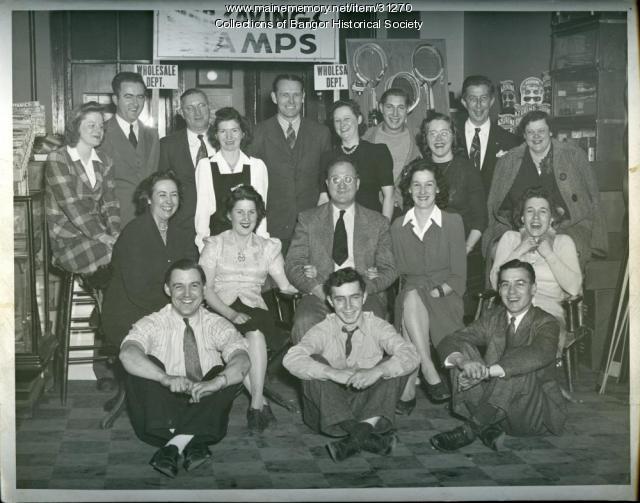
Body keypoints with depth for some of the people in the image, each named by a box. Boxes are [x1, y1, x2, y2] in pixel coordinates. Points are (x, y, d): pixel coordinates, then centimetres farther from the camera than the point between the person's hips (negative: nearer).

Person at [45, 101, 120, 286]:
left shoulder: (104, 161, 13)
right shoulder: (57, 159, -7)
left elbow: (110, 203, 8)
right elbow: (72, 207, -16)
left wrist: (115, 234, -12)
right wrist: (106, 238, -23)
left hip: (96, 234, 6)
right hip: (66, 241, -6)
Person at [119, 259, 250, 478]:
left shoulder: (217, 325, 3)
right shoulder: (153, 324, 0)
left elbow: (242, 360, -17)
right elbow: (127, 354, -23)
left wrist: (215, 382, -39)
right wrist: (167, 379, -41)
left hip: (205, 412, 1)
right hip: (161, 414, 0)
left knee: (228, 373, -23)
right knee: (144, 364, -22)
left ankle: (175, 445, -28)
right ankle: (191, 441, -31)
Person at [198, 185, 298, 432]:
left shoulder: (268, 247, 17)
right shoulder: (215, 244, 10)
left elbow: (286, 285, 10)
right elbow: (205, 289, 0)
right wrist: (231, 314, -16)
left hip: (254, 308, 1)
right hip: (221, 309, -1)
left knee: (255, 332, -35)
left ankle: (256, 405, -33)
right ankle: (262, 403, -25)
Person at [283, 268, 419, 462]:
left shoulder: (376, 326, -1)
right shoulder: (324, 330, -5)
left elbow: (410, 356, -17)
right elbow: (291, 359, -23)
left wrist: (376, 371, -35)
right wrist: (333, 373, -37)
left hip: (369, 407, 1)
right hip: (329, 413, -1)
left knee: (393, 364, -18)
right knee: (315, 361, -23)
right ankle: (364, 433, -37)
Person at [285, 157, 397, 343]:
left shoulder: (378, 223, 16)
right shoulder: (308, 220, 14)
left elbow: (389, 271, 9)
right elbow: (292, 265, 7)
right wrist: (320, 290, -13)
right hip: (319, 294, 0)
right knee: (305, 322, -32)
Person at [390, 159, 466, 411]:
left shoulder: (453, 222, 7)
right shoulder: (398, 227, 14)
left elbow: (459, 275, 2)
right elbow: (398, 272, 11)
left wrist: (436, 291, -14)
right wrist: (412, 290, -9)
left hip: (445, 298, -2)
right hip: (409, 294, 2)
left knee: (412, 301, -34)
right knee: (410, 299, -34)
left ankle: (408, 389, -34)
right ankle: (430, 373, -34)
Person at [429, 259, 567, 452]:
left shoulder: (546, 323, -8)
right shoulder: (493, 319, 5)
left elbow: (539, 355, -33)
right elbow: (448, 342, -7)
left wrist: (488, 371, -44)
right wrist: (463, 361, -33)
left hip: (537, 414, -4)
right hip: (496, 410, 4)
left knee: (520, 370, -34)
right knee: (463, 350, -13)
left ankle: (470, 429, -33)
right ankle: (487, 427, -27)